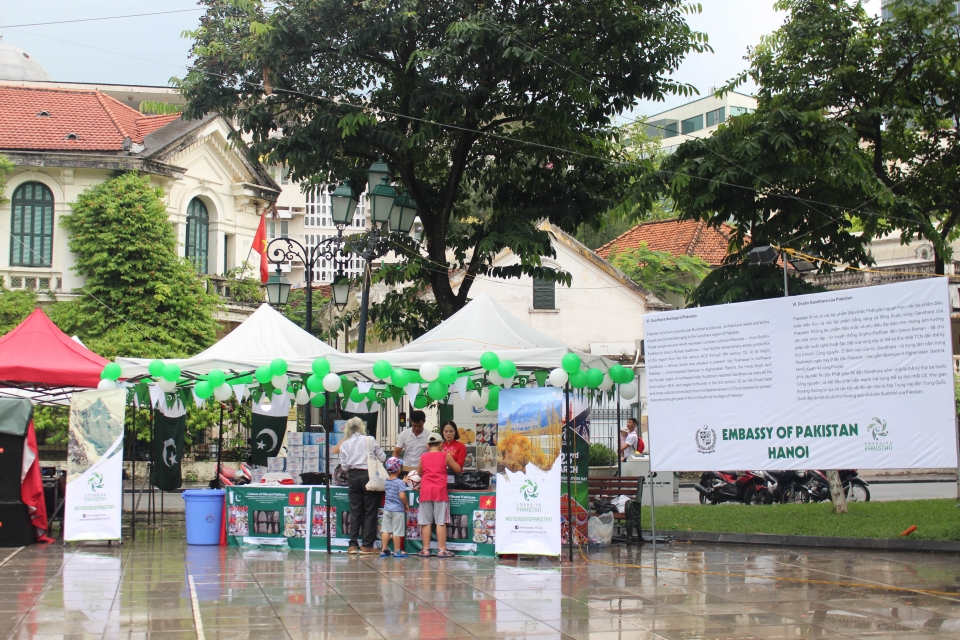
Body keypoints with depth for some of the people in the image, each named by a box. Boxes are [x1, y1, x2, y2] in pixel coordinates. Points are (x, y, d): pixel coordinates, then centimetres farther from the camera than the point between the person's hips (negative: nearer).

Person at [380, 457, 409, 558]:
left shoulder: (386, 482, 6)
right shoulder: (400, 482, -14)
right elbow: (402, 495, -21)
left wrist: (404, 482, 24)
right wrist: (406, 504, -6)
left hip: (387, 509, 6)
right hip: (398, 510, -6)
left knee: (386, 530, 9)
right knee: (397, 531, 1)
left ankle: (384, 550, 12)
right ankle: (397, 551, 7)